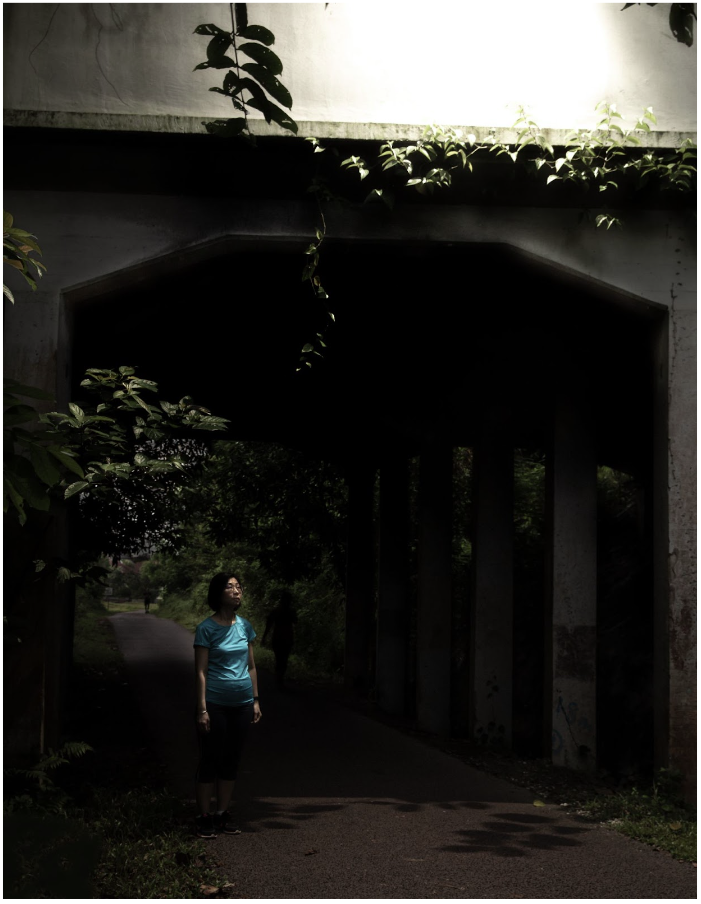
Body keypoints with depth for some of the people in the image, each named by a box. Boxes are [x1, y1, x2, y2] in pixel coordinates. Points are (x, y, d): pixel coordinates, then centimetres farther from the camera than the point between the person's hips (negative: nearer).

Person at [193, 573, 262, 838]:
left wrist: (256, 700, 11)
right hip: (216, 703, -5)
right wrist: (202, 709, -13)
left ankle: (223, 814, 20)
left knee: (231, 760, 11)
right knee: (211, 760, 0)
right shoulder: (207, 628, -9)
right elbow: (201, 671, -9)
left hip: (242, 703, 5)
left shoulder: (245, 626, 7)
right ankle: (203, 817, 9)